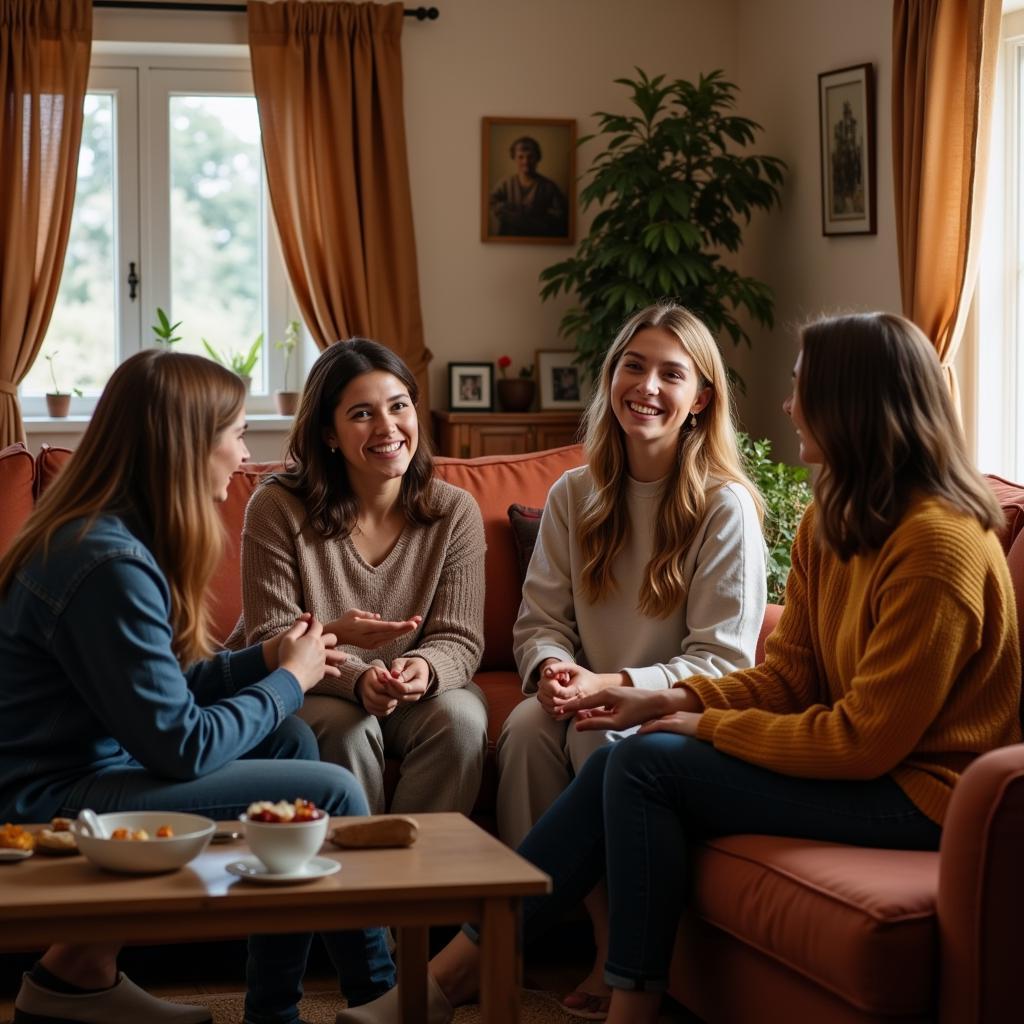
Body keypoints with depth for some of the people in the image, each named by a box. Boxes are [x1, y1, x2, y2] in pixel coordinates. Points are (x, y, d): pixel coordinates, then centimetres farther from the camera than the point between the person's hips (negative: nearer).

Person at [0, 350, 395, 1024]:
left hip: (82, 768, 10)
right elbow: (180, 745, -21)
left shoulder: (116, 533, 8)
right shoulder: (110, 564, -22)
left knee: (290, 740, 15)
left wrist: (264, 660, 1)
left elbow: (155, 690, 11)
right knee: (330, 793, -11)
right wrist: (289, 681, -7)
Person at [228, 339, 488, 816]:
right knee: (347, 727, -32)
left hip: (412, 695, 3)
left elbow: (459, 638, -6)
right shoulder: (278, 508, -13)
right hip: (305, 697, -2)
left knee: (461, 717, -26)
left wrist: (425, 668, -31)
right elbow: (272, 642, -14)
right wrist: (357, 678, -32)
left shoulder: (455, 512, -5)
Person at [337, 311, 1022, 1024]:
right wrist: (669, 703, -5)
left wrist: (708, 726, -13)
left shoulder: (938, 544, -21)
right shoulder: (831, 522, 9)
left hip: (918, 791, -9)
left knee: (645, 765, -17)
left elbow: (865, 741, -22)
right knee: (621, 763, -6)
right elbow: (788, 676, 10)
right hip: (866, 760, 9)